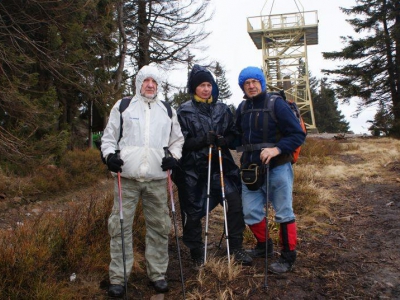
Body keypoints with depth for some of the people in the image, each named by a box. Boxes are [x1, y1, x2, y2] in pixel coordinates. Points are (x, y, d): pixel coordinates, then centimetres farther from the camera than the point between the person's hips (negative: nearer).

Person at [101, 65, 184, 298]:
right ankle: (118, 277, 13)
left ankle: (158, 273, 21)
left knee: (159, 226, 6)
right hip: (127, 177, -1)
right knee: (120, 226, 1)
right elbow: (109, 136, 10)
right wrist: (110, 154, -8)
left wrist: (174, 156, 1)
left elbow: (177, 139, 19)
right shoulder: (122, 106, 9)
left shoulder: (168, 111, 14)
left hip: (157, 180, 2)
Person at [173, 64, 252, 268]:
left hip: (220, 166, 3)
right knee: (193, 212, 6)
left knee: (235, 203, -5)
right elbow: (180, 142, -7)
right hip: (193, 169, -2)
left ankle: (235, 248, 16)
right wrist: (202, 141, -22)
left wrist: (225, 140, -10)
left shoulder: (222, 109, 7)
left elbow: (233, 133, 12)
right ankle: (196, 254, 26)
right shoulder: (184, 111, -3)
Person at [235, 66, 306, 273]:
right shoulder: (242, 108, 8)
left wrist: (277, 149, -25)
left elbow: (298, 134, -12)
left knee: (283, 214, 6)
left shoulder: (276, 104, -9)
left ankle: (288, 257, 22)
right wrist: (245, 159, 4)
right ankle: (264, 245, 36)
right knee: (251, 213, 11)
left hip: (277, 168, -5)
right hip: (251, 170, 6)